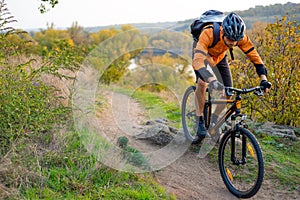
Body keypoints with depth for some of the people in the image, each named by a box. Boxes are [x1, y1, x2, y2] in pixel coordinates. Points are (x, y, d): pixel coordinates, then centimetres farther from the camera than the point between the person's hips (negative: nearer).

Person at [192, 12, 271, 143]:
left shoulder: (241, 38, -31)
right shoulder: (208, 34, -43)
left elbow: (254, 55, -24)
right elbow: (198, 60, -53)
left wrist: (263, 79, -35)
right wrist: (212, 80, -67)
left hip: (219, 57, 4)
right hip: (202, 54, -4)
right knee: (202, 83, -30)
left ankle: (213, 120, 16)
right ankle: (200, 122, -13)